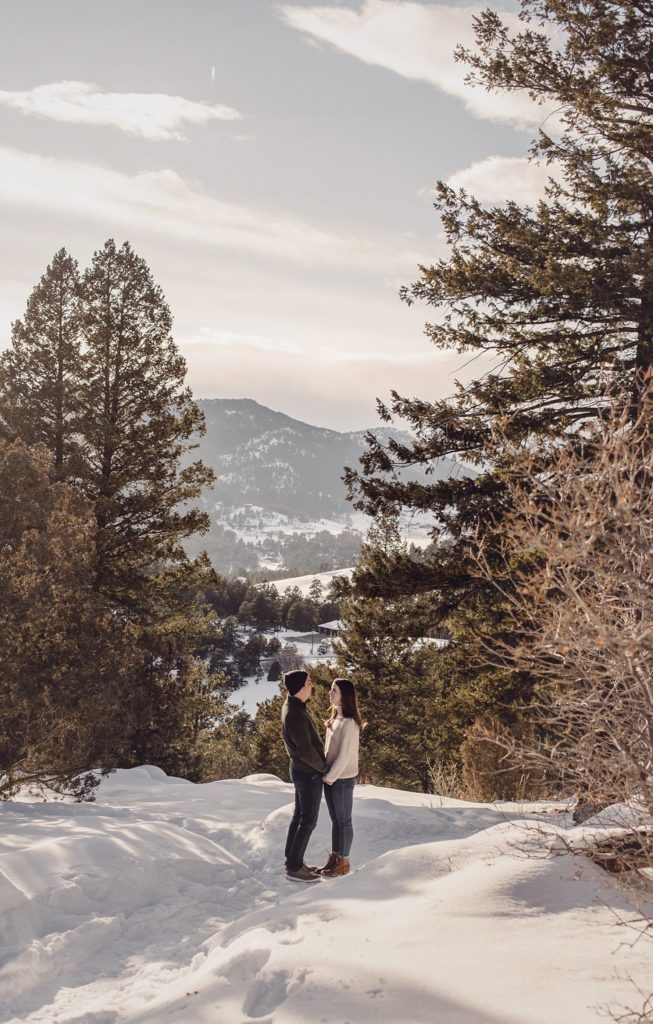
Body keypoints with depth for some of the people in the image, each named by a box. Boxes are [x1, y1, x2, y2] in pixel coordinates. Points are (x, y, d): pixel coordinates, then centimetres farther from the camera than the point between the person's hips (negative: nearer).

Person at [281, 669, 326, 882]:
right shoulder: (296, 714, -27)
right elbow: (306, 750, -25)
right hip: (309, 773, -10)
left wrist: (320, 764, 13)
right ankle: (294, 868, 6)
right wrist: (322, 767, -10)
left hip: (300, 770, 10)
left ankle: (292, 861, 26)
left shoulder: (291, 706, 5)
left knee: (299, 817, 17)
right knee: (308, 821, -1)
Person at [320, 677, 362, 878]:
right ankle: (334, 857, 27)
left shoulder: (349, 722, -20)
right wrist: (326, 774, 7)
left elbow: (345, 755, -20)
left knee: (344, 821, 5)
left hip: (342, 779, -8)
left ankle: (343, 862, 15)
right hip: (330, 777, 8)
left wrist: (331, 777, -13)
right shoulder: (336, 718, 7)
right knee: (335, 820, 17)